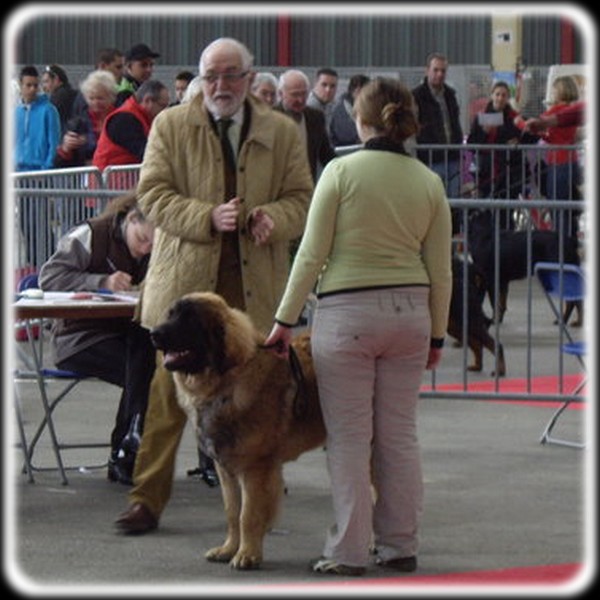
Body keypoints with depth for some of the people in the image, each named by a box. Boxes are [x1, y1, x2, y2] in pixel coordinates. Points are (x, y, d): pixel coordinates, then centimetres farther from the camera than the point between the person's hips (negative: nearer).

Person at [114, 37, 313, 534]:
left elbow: (301, 200, 10)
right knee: (167, 391, -4)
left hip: (255, 286, 1)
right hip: (185, 280, -1)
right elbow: (153, 195, -1)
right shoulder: (171, 126, 6)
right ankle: (147, 499, 1)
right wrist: (209, 217, -16)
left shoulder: (282, 133, 10)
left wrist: (271, 217, -13)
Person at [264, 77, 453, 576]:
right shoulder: (429, 182, 3)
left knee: (350, 437, 1)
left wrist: (285, 319, -1)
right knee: (399, 434, 11)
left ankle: (349, 550, 2)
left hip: (347, 311, -4)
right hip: (409, 311, 4)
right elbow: (440, 270, 6)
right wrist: (437, 334, 15)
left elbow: (312, 254, -8)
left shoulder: (342, 171, -8)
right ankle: (400, 546, 16)